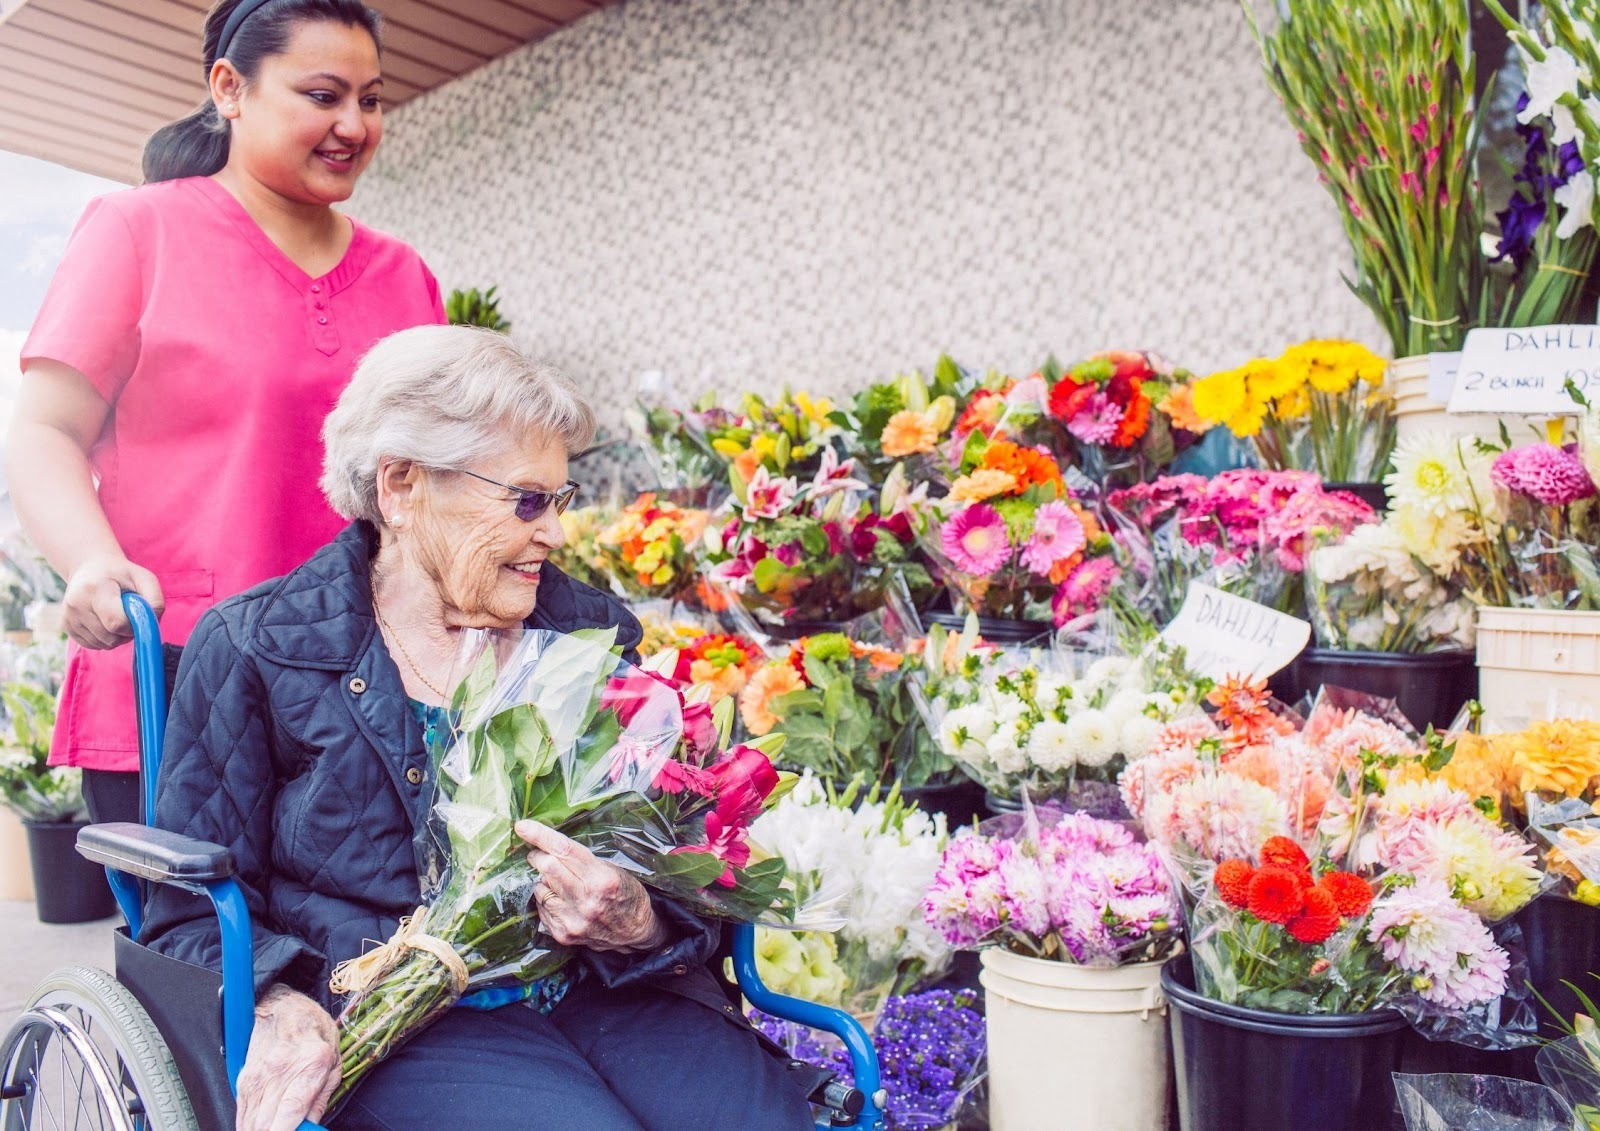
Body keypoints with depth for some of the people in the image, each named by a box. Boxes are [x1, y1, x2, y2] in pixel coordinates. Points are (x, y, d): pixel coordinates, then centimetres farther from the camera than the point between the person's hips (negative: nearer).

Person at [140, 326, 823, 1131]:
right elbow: (194, 913, 3)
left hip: (601, 992, 3)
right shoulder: (253, 648, 4)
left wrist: (635, 926, -13)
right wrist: (280, 1005, -18)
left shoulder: (593, 633, 11)